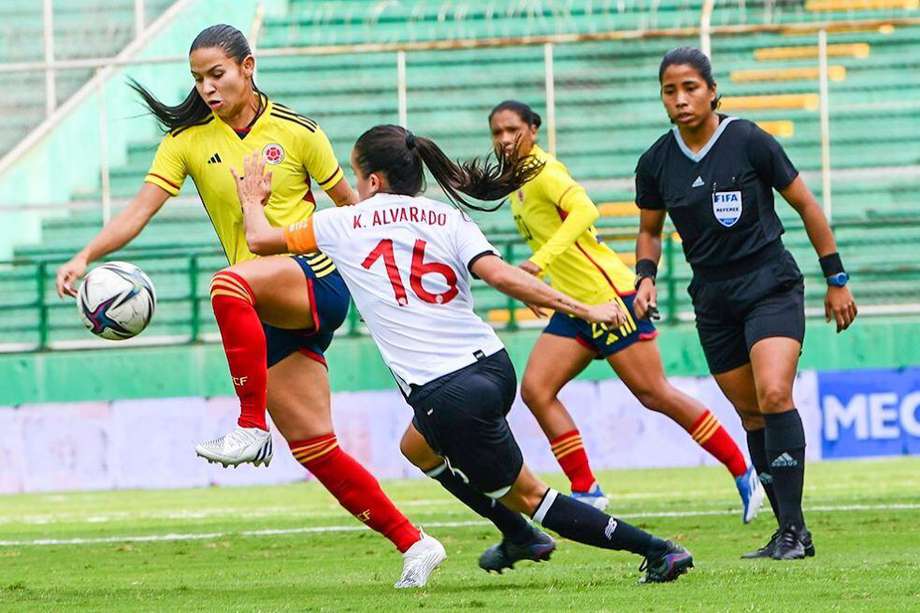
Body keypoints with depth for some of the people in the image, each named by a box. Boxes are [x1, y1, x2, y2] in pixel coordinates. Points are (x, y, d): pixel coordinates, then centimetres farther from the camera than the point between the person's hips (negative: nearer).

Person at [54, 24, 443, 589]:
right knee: (316, 452, 0)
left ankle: (252, 427, -28)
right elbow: (140, 211, -4)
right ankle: (412, 542, 10)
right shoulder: (188, 140, 5)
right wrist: (86, 256, -18)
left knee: (229, 286, -37)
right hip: (268, 315, 5)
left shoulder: (297, 133, -2)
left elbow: (351, 204, 8)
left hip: (317, 280, -5)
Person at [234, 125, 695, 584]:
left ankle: (658, 551, -3)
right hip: (493, 366, 6)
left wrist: (252, 200, 39)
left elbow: (260, 240, 17)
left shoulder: (343, 225, 4)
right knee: (419, 448, 34)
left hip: (446, 396, -6)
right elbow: (500, 275, -9)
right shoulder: (450, 220, 9)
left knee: (524, 494, 6)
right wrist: (583, 310, -9)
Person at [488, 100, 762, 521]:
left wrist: (541, 260, -40)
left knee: (654, 395, -5)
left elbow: (585, 210, -32)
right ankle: (585, 490, 0)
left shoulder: (543, 172, -15)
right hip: (574, 306, 9)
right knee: (535, 390, -4)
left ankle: (744, 473, 4)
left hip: (609, 295, -9)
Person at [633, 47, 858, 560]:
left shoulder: (749, 142, -11)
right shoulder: (656, 163, 0)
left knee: (773, 396, -22)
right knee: (751, 415, 4)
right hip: (714, 300, 5)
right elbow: (651, 230, 18)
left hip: (771, 286, -5)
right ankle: (790, 533, 12)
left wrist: (837, 280, 1)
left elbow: (806, 205, -1)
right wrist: (647, 277, -2)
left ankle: (793, 530, -20)